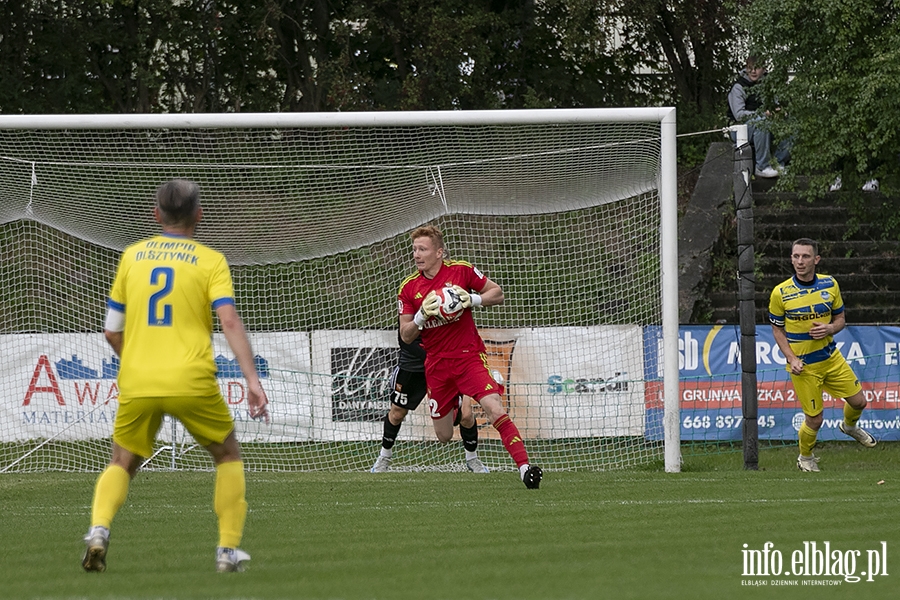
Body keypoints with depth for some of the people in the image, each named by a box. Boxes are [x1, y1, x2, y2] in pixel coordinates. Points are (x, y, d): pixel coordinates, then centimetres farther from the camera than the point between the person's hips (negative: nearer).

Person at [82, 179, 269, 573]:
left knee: (121, 464, 16)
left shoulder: (132, 256, 12)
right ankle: (228, 550, 13)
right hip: (192, 383, -2)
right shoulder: (210, 261, 2)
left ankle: (99, 530, -13)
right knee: (228, 455, 19)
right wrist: (252, 380, -16)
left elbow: (112, 331, 15)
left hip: (136, 384, 2)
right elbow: (229, 321, -11)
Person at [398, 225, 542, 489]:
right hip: (436, 365, 3)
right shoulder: (409, 288, 3)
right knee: (443, 436, 7)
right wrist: (421, 316, -17)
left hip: (469, 356, -3)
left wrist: (473, 299, -15)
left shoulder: (461, 271, -4)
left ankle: (524, 467, -26)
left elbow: (498, 294, 3)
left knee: (495, 410, -24)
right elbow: (406, 336, 3)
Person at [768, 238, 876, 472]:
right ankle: (805, 457, 28)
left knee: (858, 402, 9)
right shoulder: (780, 293, -12)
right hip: (804, 366, -4)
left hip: (831, 356, 4)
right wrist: (791, 358, -13)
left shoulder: (830, 285, -4)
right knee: (814, 420, -2)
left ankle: (850, 426, 45)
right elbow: (777, 329, -1)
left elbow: (840, 318, 8)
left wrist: (830, 328, -16)